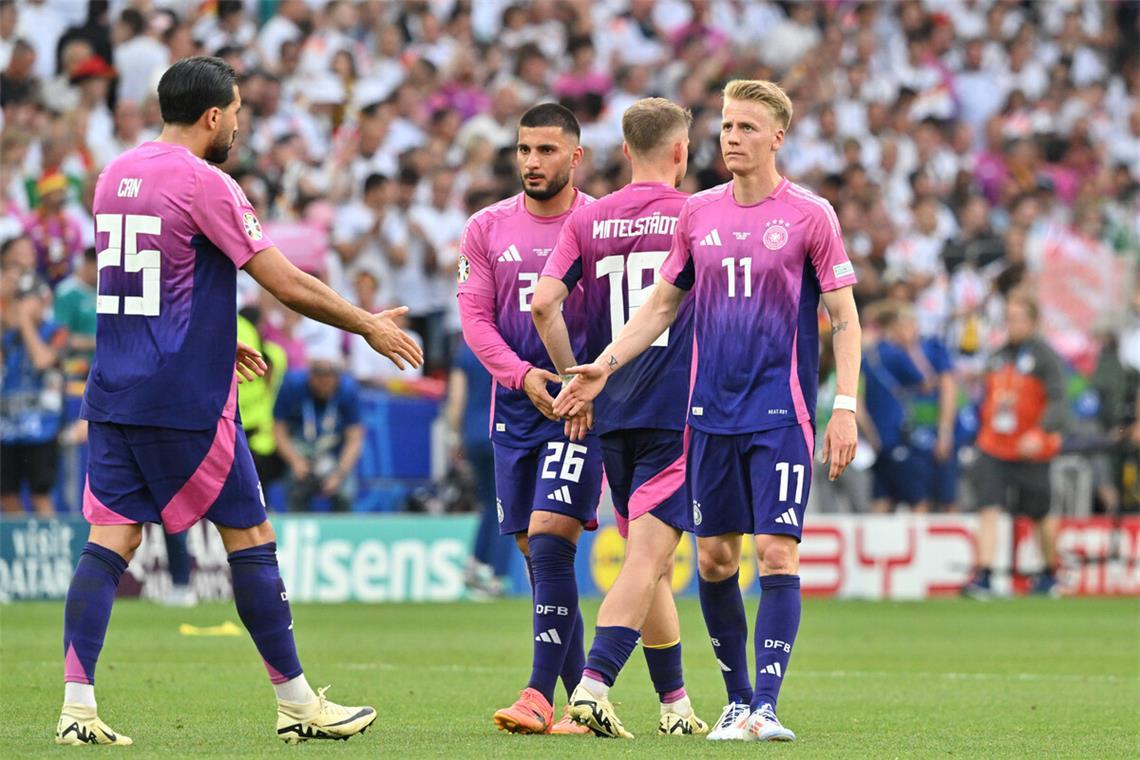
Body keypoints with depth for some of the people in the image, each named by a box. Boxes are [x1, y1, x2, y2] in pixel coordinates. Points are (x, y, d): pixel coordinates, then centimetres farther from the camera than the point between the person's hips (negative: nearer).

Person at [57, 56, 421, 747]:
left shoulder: (116, 176, 12)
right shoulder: (204, 183, -11)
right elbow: (288, 284, -11)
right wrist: (369, 326, 2)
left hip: (114, 396, 7)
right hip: (187, 398, -7)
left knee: (111, 537, 2)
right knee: (250, 536, 4)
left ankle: (77, 706, -9)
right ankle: (297, 703, 11)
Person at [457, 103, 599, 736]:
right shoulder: (488, 229, 8)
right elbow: (475, 319, 5)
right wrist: (521, 375, -11)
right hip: (516, 410, 5)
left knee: (549, 541, -17)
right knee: (537, 555, 5)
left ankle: (541, 694, -18)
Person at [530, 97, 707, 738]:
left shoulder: (587, 221, 7)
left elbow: (544, 302, -3)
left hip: (613, 414, 5)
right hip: (678, 410, -5)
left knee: (651, 560, 14)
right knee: (648, 556, -10)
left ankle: (676, 704, 19)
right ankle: (594, 683, -25)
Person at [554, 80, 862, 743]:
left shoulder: (810, 215, -3)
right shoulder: (699, 213, 9)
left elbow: (845, 316, -2)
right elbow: (662, 305, 15)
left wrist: (846, 406, -10)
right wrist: (603, 367, 6)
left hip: (781, 413, -4)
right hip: (711, 411, 4)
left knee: (777, 552, -11)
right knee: (714, 557, 5)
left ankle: (765, 707, -12)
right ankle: (737, 700, 18)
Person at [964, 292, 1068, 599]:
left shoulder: (1045, 357, -9)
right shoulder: (998, 356, 10)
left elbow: (1058, 403, -17)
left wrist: (1040, 433, -32)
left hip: (1031, 453, -4)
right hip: (993, 449, 4)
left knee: (1040, 516, 10)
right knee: (988, 509, -13)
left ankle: (1050, 575, 33)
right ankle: (983, 577, -19)